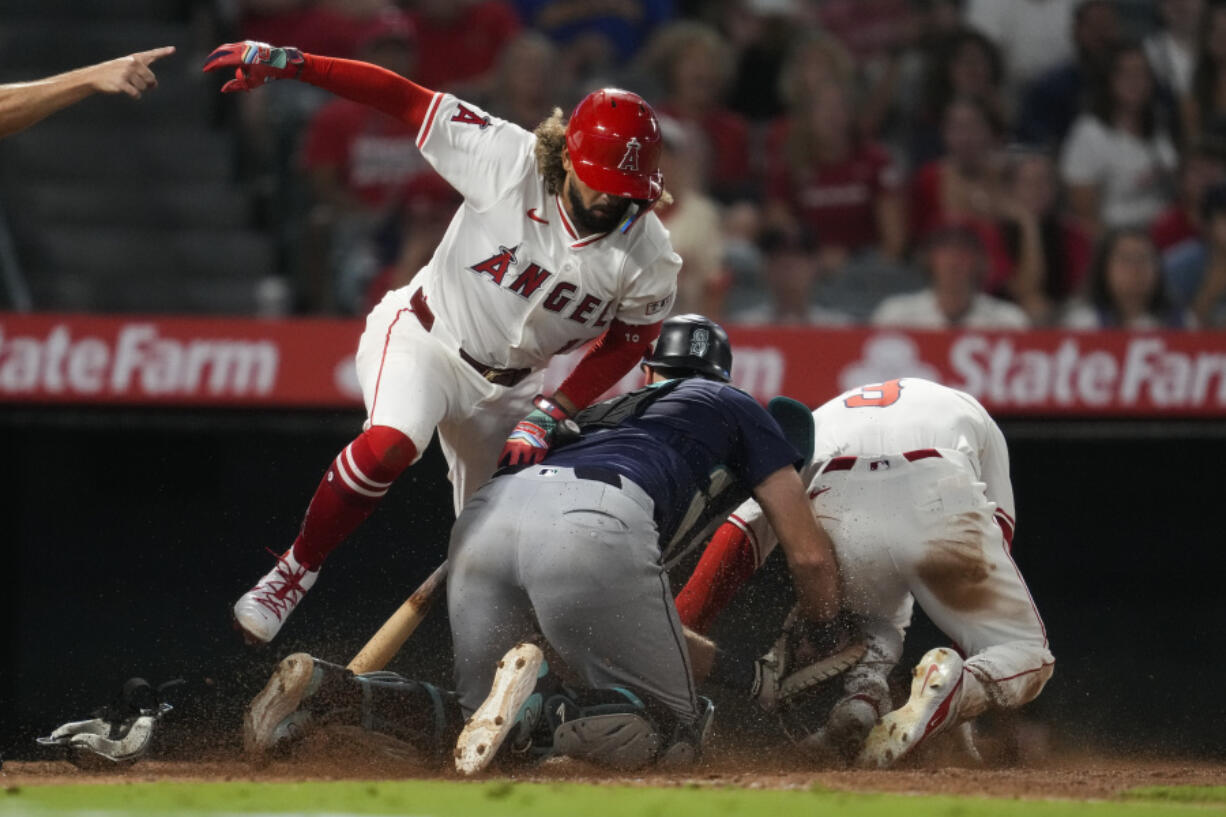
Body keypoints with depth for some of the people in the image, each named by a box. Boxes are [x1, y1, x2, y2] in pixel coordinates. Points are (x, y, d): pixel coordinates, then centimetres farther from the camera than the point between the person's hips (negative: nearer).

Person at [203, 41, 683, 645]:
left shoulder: (647, 257, -17)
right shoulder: (510, 163, -26)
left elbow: (624, 344, -2)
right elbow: (405, 100, -21)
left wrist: (546, 418, -14)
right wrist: (286, 63, -25)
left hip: (508, 384, 4)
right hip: (425, 339, -4)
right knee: (390, 445, -32)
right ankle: (293, 573, -15)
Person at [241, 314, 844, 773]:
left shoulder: (610, 411, 43)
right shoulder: (736, 408, 30)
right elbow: (810, 555, 25)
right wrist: (821, 633, 43)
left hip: (485, 513, 6)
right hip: (594, 526, -6)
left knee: (473, 719, 19)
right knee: (675, 731, 4)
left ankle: (324, 689, -7)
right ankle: (537, 710, -25)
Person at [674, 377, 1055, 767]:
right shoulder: (967, 412, 40)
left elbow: (738, 534, 19)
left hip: (836, 517, 2)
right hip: (943, 510, -2)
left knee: (873, 627, 34)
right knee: (1026, 653, 15)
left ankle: (860, 698, 0)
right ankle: (949, 695, -19)